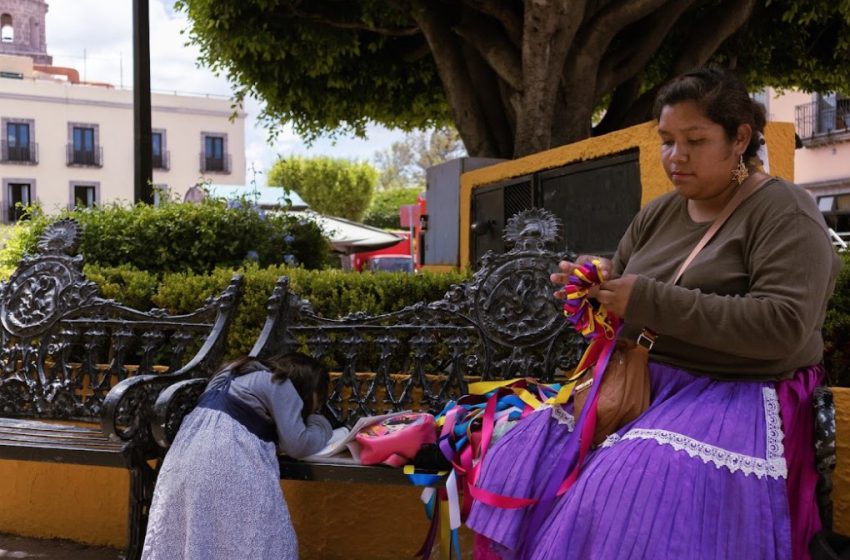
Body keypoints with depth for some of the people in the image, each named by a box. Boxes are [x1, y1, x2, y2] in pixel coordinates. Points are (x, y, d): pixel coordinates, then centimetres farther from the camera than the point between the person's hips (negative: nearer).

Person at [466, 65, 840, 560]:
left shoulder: (783, 212, -6)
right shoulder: (657, 215, 13)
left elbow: (783, 327, -19)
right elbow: (623, 302, 21)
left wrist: (652, 302, -22)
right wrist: (599, 283, -5)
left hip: (739, 394, -6)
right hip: (644, 383, 6)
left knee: (631, 498, -32)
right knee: (526, 459, -13)